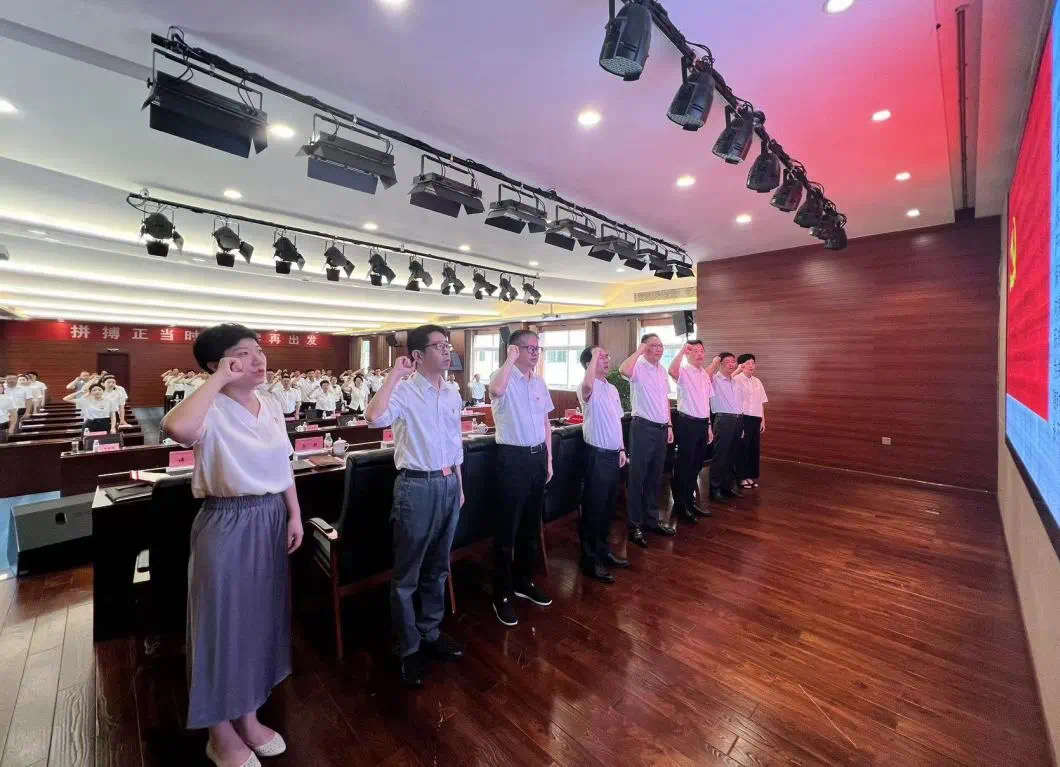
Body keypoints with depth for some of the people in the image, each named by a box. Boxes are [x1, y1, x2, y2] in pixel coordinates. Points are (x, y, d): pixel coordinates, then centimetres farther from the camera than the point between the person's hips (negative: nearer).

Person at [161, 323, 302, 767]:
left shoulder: (271, 405, 3)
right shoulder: (213, 410, -17)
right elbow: (177, 428, -42)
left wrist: (294, 515, 9)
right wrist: (218, 380, -28)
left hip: (270, 520, 7)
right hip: (227, 525, -7)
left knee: (261, 614, 19)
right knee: (224, 620, 10)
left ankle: (247, 717, 42)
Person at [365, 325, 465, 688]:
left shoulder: (452, 394, 7)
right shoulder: (403, 391, -13)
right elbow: (375, 417, -35)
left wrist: (459, 486, 16)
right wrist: (394, 375, -27)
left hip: (448, 484, 7)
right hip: (416, 486, -6)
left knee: (437, 568, 21)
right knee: (407, 574, 10)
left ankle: (430, 633, 42)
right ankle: (408, 649, 31)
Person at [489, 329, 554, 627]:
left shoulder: (539, 382, 10)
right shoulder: (504, 378, -11)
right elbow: (497, 391, -38)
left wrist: (548, 458, 13)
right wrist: (510, 359, -25)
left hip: (538, 455, 7)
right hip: (513, 457, -7)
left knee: (531, 525, 18)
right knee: (508, 528, 3)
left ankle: (524, 582, 37)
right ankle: (502, 595, 19)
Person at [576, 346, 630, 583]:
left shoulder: (612, 389, 14)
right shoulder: (589, 388, -13)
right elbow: (587, 383, -41)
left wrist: (621, 449, 16)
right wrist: (595, 355, -27)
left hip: (613, 453, 8)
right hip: (597, 454, -8)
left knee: (608, 507, 18)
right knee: (593, 508, 2)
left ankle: (603, 550, 34)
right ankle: (590, 560, 15)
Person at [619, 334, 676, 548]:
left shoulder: (662, 370, 13)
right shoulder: (639, 367, -11)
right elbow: (624, 371, -37)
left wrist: (669, 426, 16)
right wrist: (639, 350, -22)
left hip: (661, 429, 8)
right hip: (643, 428, -8)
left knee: (655, 478, 16)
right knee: (638, 478, 1)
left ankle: (652, 520, 30)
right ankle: (635, 526, 12)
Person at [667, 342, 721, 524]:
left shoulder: (705, 374, 14)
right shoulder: (683, 372, -11)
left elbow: (705, 401, 19)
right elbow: (672, 371, -38)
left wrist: (708, 425, 17)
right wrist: (682, 349, -32)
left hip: (702, 423, 8)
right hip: (688, 423, -8)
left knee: (697, 464, 16)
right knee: (684, 465, 1)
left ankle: (689, 501, 30)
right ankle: (680, 505, 13)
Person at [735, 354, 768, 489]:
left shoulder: (757, 381, 13)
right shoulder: (736, 380, -10)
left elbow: (761, 403, 16)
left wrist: (763, 420, 14)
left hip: (756, 418, 7)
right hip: (743, 418, -7)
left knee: (755, 448, 12)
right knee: (742, 447, 1)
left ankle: (751, 476, 24)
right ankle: (741, 477, 14)